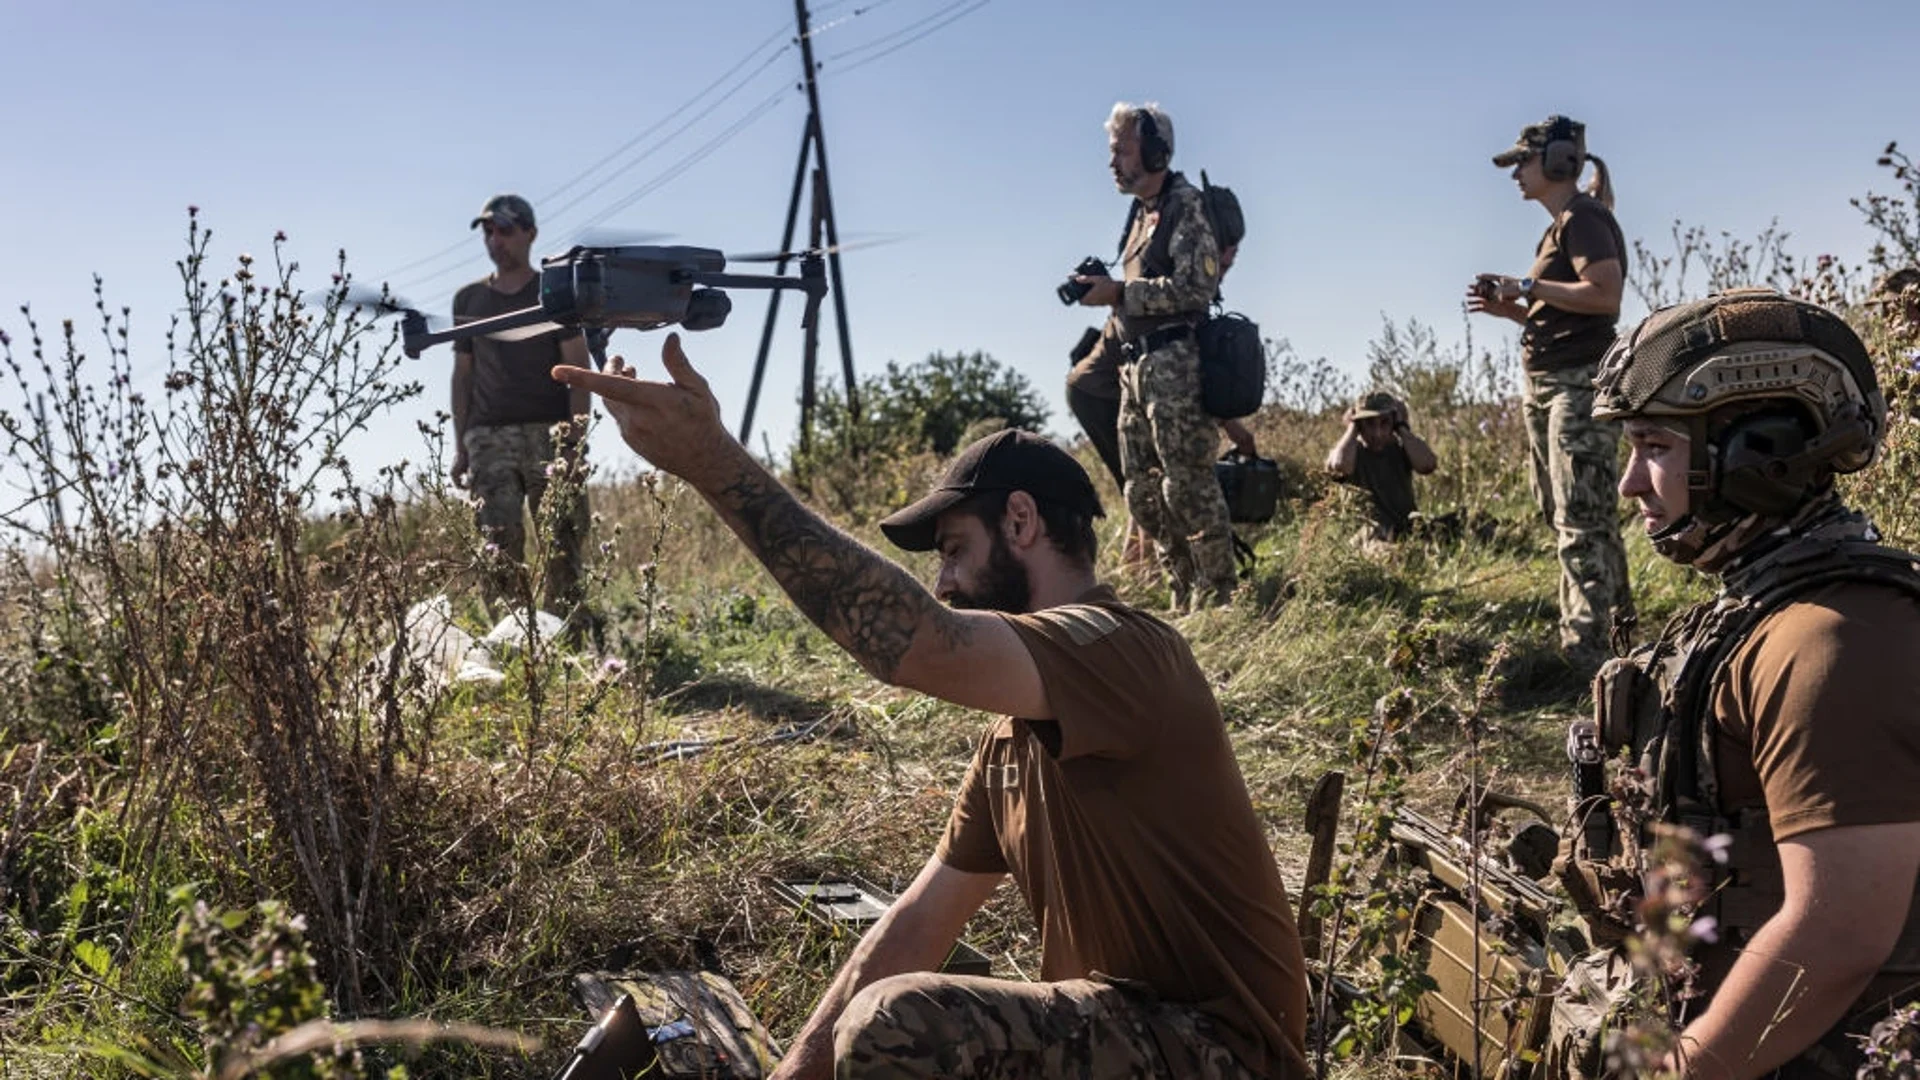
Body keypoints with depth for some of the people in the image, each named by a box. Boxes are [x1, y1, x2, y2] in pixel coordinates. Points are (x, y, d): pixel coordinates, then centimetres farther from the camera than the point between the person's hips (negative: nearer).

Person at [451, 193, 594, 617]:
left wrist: (576, 440, -9)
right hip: (489, 438, 2)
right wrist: (460, 446, 11)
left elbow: (578, 370, 2)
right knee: (500, 542, -9)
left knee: (561, 542, -7)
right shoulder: (469, 299, 17)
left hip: (550, 432, -2)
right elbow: (462, 375, 18)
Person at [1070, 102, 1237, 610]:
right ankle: (1186, 594, 18)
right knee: (1142, 492, 10)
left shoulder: (1186, 206, -6)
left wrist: (1117, 293, -17)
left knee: (1188, 486, -9)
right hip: (1135, 367, 10)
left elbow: (1196, 287, -17)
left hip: (1175, 364, -10)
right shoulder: (1141, 213, 20)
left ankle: (1216, 597, -2)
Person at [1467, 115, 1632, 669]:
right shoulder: (1561, 225, 19)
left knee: (1580, 520, -11)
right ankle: (1615, 619, 29)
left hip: (1581, 383, -11)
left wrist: (1528, 287, -17)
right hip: (1546, 383, 11)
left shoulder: (1583, 218, -10)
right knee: (1567, 516, 17)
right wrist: (1511, 308, 10)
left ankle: (1585, 652, -9)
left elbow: (1606, 294, -24)